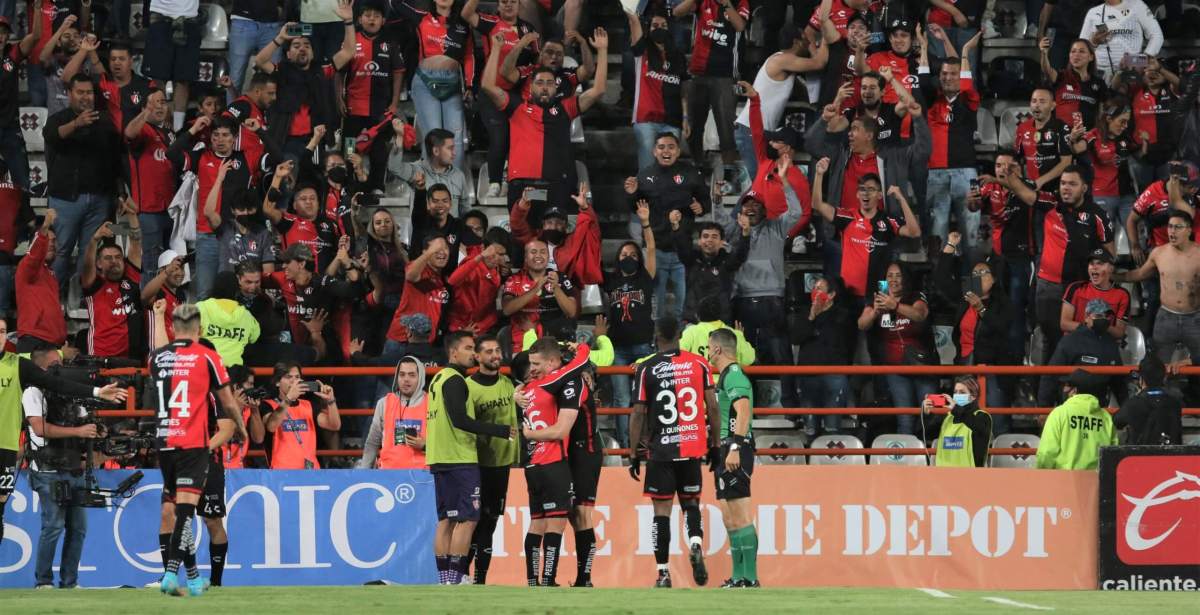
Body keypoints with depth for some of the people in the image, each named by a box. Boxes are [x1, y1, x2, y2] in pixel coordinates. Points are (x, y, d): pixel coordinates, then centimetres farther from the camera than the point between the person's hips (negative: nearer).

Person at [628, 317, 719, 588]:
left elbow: (638, 414, -3)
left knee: (662, 510, 2)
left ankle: (663, 574, -1)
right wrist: (714, 445, 12)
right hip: (692, 448, 2)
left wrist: (634, 454, 3)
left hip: (660, 451, -2)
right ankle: (696, 544, -13)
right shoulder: (699, 364, 2)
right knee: (691, 503, 15)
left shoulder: (645, 368, -3)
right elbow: (713, 408, 2)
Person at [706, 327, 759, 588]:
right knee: (731, 519, 13)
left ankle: (750, 579, -14)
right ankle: (738, 578, 17)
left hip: (735, 451, -11)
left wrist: (735, 448, -31)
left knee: (740, 517, -12)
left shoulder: (734, 376, -12)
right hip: (726, 452, 11)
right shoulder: (726, 376, 20)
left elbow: (743, 412, -25)